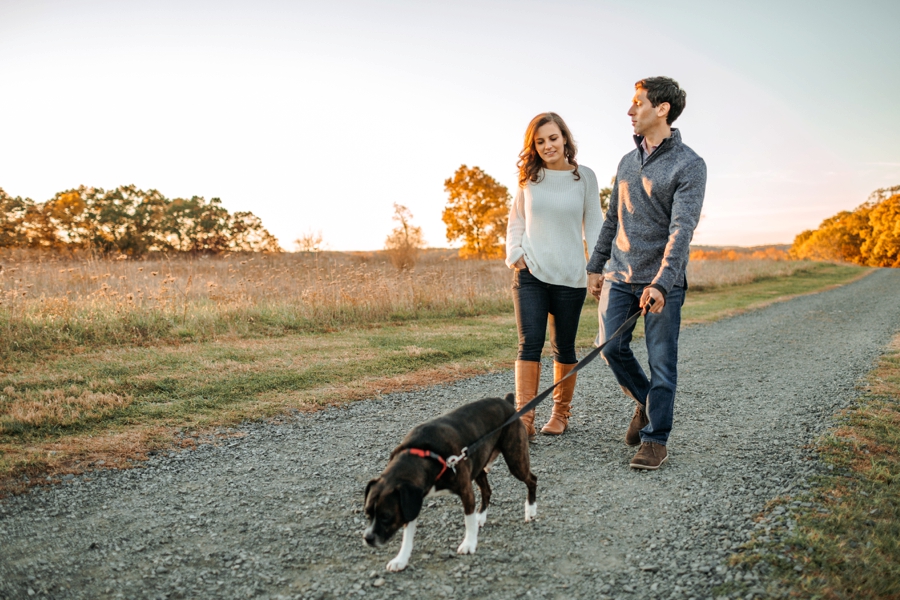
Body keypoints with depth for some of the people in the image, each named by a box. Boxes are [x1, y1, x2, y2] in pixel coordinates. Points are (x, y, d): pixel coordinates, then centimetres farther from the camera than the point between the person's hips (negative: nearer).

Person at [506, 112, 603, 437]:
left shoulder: (584, 177, 3)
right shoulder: (529, 178, 7)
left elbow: (594, 225, 5)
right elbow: (515, 222, 13)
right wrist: (514, 253, -2)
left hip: (570, 276, 0)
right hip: (530, 273, 0)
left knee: (563, 347, 9)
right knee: (529, 343, -8)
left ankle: (560, 413, 25)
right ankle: (524, 418, -5)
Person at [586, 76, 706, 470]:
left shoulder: (689, 165, -8)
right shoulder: (627, 162, 13)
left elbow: (682, 228, -19)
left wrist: (661, 282, -30)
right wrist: (596, 265, 17)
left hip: (662, 281, -5)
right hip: (619, 276, 6)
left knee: (661, 361, -1)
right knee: (610, 347, 2)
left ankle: (655, 440, 11)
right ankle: (644, 401, 28)